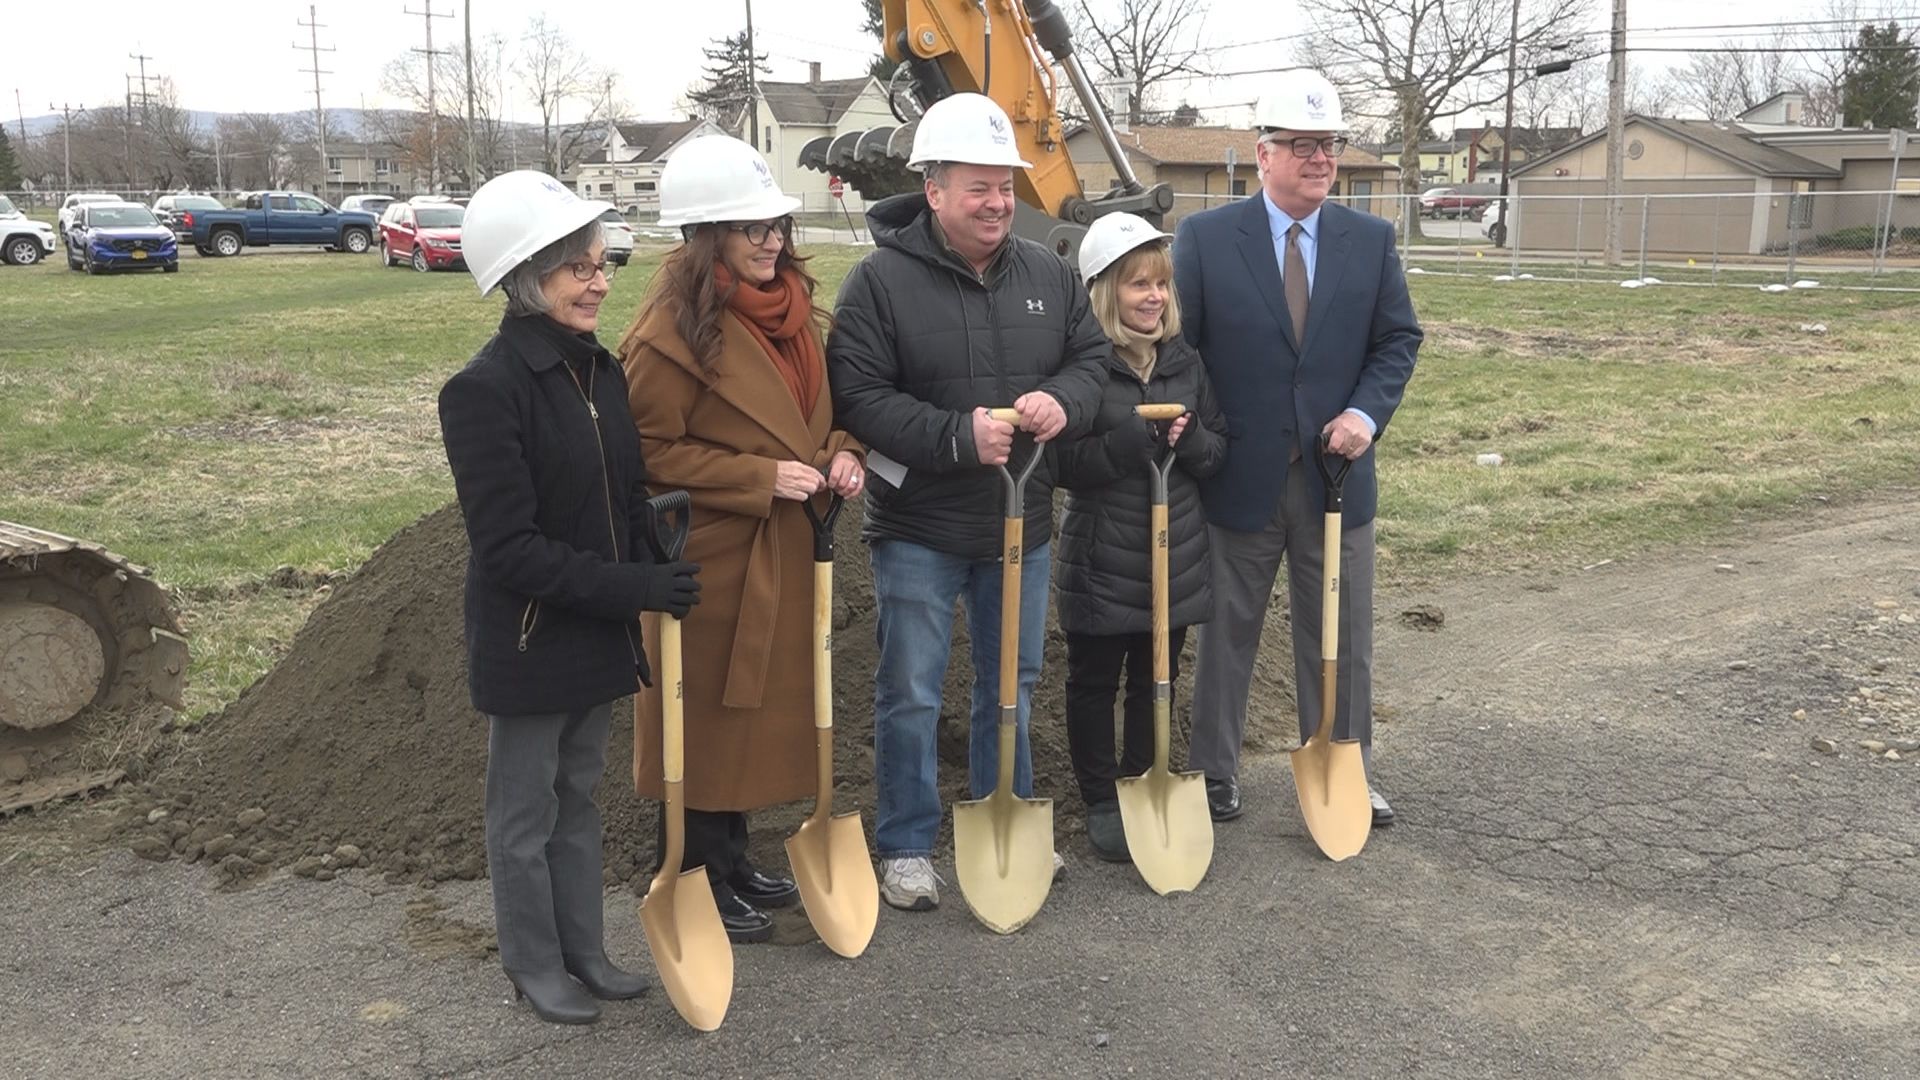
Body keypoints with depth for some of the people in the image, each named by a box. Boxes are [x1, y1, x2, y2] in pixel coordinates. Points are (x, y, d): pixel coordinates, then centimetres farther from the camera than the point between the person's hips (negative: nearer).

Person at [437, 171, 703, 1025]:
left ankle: (583, 950, 35)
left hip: (599, 632, 7)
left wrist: (654, 577, -4)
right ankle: (534, 965, 29)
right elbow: (508, 548, -23)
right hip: (529, 640, -7)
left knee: (578, 796, 20)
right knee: (526, 812, 11)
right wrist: (631, 588, -24)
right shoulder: (485, 390, -20)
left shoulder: (601, 369, 4)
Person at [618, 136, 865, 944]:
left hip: (783, 551, 8)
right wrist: (762, 478, -21)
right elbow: (649, 451, -17)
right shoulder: (674, 327, -19)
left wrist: (840, 453, -3)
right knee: (708, 711, 5)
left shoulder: (792, 303, 6)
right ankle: (702, 883, 21)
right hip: (710, 555, -8)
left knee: (766, 703, 17)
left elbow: (821, 407, 18)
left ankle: (733, 860, 34)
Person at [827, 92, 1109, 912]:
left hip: (1021, 523, 5)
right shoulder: (880, 280, -12)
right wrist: (959, 436, -26)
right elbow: (858, 396, -16)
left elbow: (1092, 357, 8)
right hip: (918, 528, -5)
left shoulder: (1048, 273, 3)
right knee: (911, 697, 5)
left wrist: (1063, 400, -15)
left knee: (1012, 684, 18)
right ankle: (905, 845, 22)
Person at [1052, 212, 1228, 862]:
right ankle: (1101, 802, 24)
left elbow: (1219, 450, 8)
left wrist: (1191, 438, -13)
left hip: (1176, 558, 5)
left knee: (1156, 682, 14)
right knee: (1094, 683, 9)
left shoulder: (1186, 361, 6)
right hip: (1102, 563, -4)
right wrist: (1124, 446, -27)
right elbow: (1061, 464, -13)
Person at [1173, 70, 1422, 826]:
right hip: (1239, 476, -2)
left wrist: (1367, 411, -11)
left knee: (1342, 634, 11)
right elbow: (1175, 345, -2)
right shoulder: (1205, 238, -4)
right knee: (1226, 632, 10)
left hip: (1336, 474, 3)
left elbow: (1398, 339, 6)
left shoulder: (1372, 240, 4)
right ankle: (1214, 772, 24)